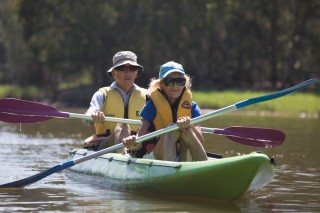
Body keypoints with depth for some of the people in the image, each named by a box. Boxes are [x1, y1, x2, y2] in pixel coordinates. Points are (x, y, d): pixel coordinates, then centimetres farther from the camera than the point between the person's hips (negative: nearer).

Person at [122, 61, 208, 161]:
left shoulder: (191, 107, 5)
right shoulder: (152, 105, -2)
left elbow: (200, 141, -8)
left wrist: (189, 126, -28)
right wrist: (133, 144, -38)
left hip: (181, 157, 2)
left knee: (187, 131, -24)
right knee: (173, 130, -27)